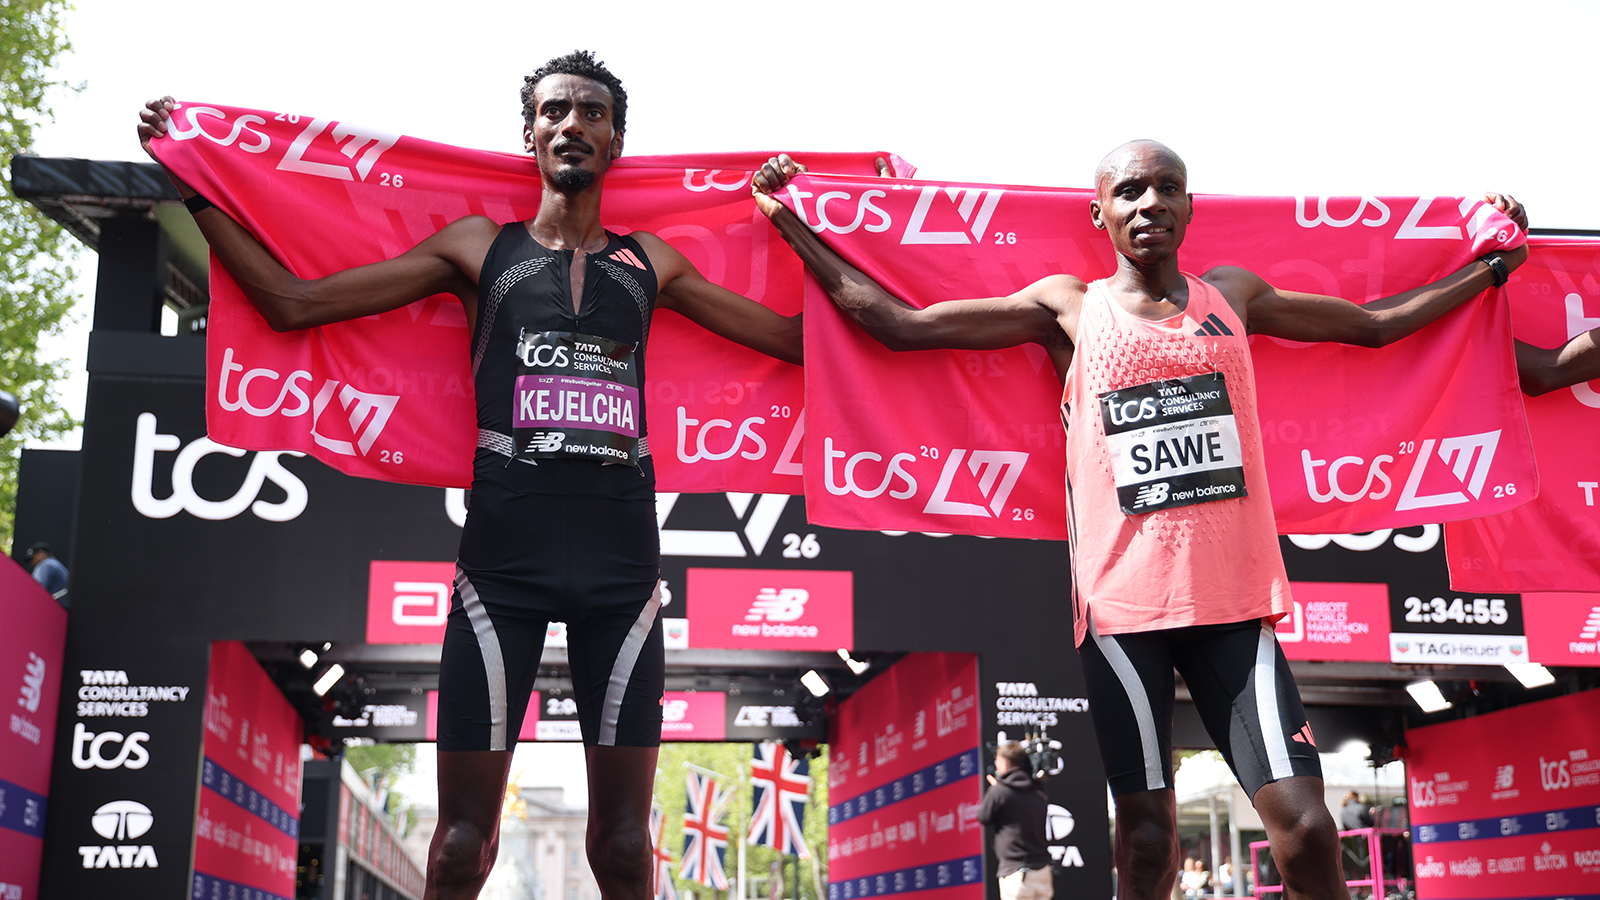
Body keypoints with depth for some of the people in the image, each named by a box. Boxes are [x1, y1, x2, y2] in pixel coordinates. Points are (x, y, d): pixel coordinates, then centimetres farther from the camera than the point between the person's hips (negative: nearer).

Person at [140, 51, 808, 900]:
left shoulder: (651, 263, 16)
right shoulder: (479, 246, 11)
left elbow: (796, 337, 19)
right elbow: (293, 303, 10)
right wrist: (192, 189, 10)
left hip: (622, 563, 1)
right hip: (501, 562, -1)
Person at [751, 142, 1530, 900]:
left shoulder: (1232, 295, 14)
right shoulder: (1067, 308, 6)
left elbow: (1375, 323, 26)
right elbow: (900, 325, 5)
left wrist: (1492, 266, 29)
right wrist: (790, 224, 5)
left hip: (1231, 598, 2)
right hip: (1121, 603, -2)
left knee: (1305, 825, -7)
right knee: (1147, 836, 0)